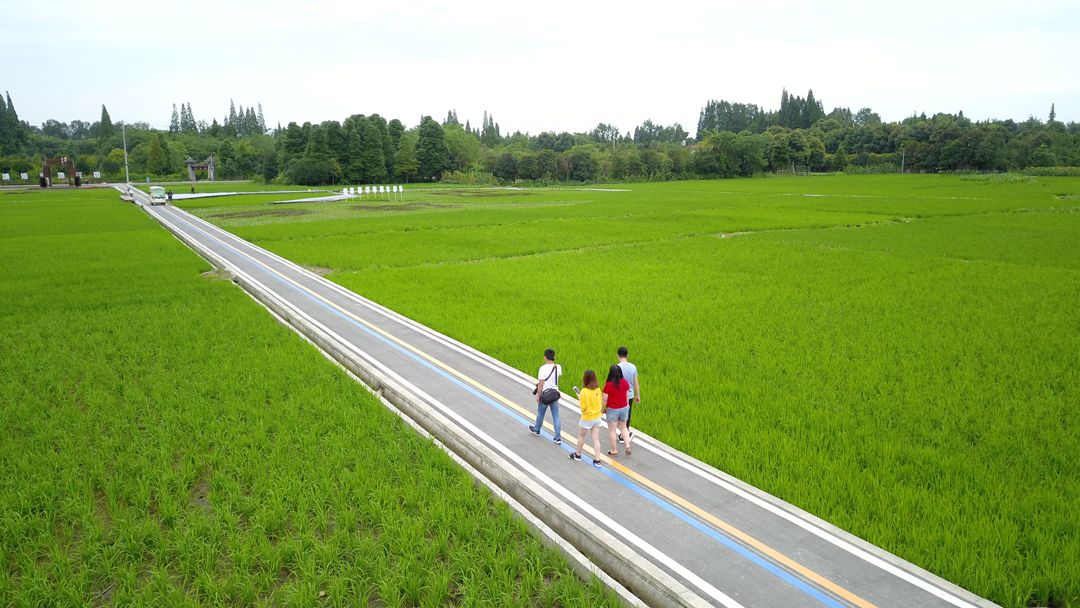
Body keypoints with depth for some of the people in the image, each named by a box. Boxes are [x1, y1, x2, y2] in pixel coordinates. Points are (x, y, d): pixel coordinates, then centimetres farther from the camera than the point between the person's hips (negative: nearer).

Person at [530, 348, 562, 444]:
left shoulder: (543, 368, -21)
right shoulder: (558, 367, -4)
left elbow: (541, 384, -20)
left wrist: (538, 395, -8)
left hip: (545, 395, -4)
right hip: (555, 394, 4)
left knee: (540, 413, 19)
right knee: (556, 416, 7)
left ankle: (536, 430, 42)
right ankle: (558, 438, 6)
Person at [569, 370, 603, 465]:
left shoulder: (584, 392, -21)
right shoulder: (598, 389, -4)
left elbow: (583, 407, -18)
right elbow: (601, 403, 5)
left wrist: (579, 398, -4)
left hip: (587, 418, -5)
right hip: (597, 417, 5)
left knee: (581, 436, 17)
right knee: (596, 438, 9)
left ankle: (577, 455, 35)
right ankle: (597, 459, 9)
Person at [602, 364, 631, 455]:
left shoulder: (608, 385, -20)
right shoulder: (625, 382, -6)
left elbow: (605, 399, -15)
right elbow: (627, 396, 4)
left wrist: (603, 409, 0)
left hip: (612, 410, -5)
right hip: (624, 408, 5)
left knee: (611, 430, 10)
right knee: (623, 427, 23)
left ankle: (614, 450, 19)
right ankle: (627, 446, 10)